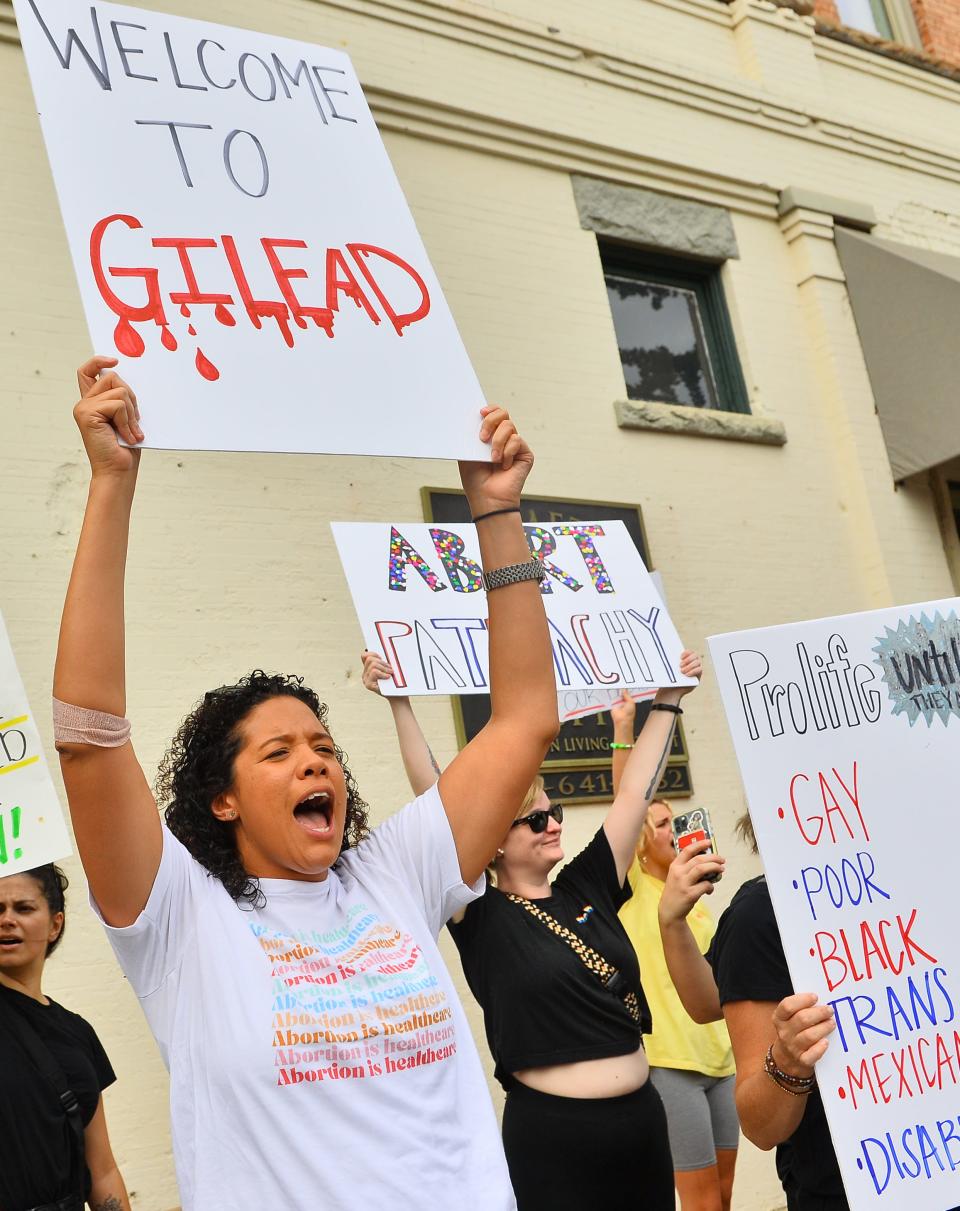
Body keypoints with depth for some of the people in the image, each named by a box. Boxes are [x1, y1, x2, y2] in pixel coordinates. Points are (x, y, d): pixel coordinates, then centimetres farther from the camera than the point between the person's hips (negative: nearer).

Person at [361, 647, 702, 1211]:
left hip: (642, 1118, 5)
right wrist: (401, 704, -19)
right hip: (552, 1132, -5)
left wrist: (668, 701, 11)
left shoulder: (587, 890, 6)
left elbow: (636, 792, 9)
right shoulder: (481, 915, -7)